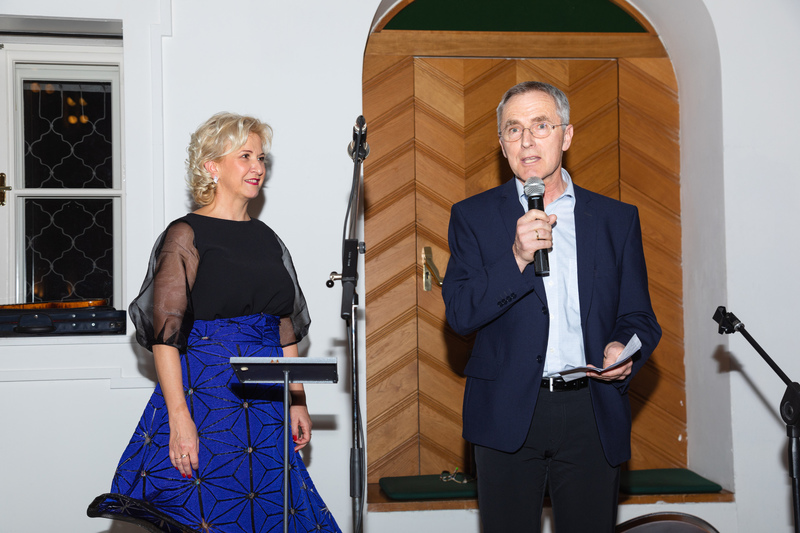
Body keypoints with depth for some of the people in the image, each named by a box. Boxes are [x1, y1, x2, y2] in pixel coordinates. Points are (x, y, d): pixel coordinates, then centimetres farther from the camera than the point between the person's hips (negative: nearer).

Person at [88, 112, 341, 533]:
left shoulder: (266, 238, 14)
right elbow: (165, 333, -12)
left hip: (266, 402, 6)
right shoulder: (186, 236, -5)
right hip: (204, 392, -6)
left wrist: (297, 402, 12)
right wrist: (179, 416, -20)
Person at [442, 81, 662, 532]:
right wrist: (517, 258, -18)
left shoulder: (617, 219, 9)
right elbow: (460, 314, -5)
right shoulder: (474, 217, 5)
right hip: (508, 415, -1)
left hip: (592, 415, 1)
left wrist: (624, 349, -12)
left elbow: (639, 318, 10)